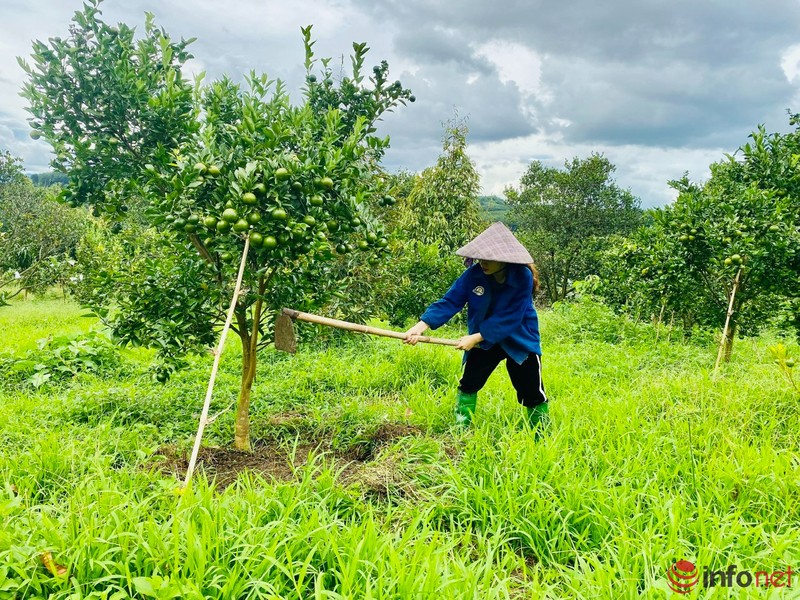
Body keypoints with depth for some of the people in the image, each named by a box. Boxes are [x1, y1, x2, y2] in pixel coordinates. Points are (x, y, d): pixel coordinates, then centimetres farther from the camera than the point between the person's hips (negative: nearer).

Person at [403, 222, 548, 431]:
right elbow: (450, 301, -21)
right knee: (468, 383, 6)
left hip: (520, 341, -3)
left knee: (532, 392, 3)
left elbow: (510, 318, -28)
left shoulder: (522, 277, -26)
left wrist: (476, 337, -31)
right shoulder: (474, 274, -18)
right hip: (483, 339, 3)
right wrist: (422, 325, -33)